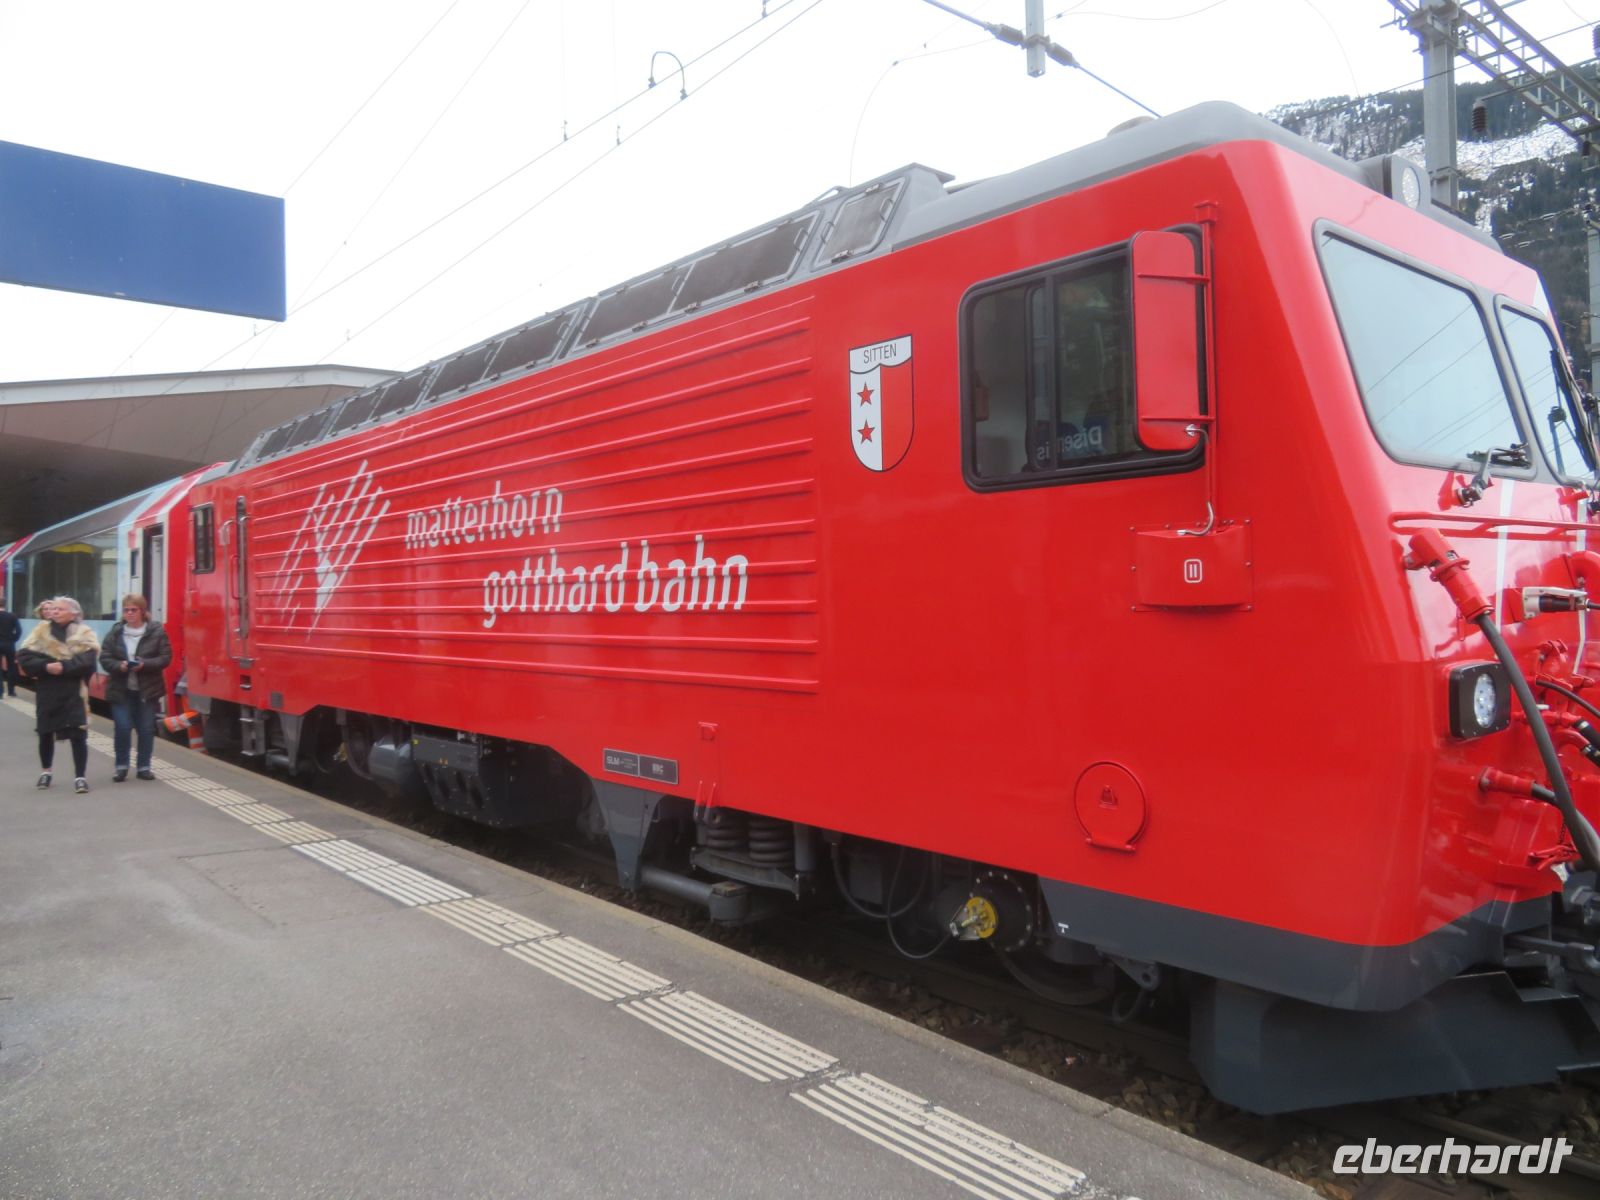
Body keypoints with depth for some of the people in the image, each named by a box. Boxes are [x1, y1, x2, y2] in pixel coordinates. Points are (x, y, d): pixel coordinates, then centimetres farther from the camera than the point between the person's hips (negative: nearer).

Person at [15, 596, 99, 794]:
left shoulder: (84, 633, 1)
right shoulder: (41, 630, 7)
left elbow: (88, 660, -14)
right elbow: (23, 657, -4)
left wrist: (63, 666, -24)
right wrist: (46, 666, -18)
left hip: (74, 692, -3)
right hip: (47, 692, 3)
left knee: (78, 734, -7)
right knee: (45, 733, 15)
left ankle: (80, 777, 0)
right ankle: (45, 771, 35)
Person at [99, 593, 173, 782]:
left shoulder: (157, 631, -3)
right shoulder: (115, 632, 3)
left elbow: (165, 658, -5)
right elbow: (105, 658, 2)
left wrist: (144, 664, -20)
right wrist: (119, 666, -18)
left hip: (147, 690, -1)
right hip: (121, 690, 1)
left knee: (146, 729, 6)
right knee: (122, 728, -2)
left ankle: (144, 767, 17)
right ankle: (121, 766, 14)